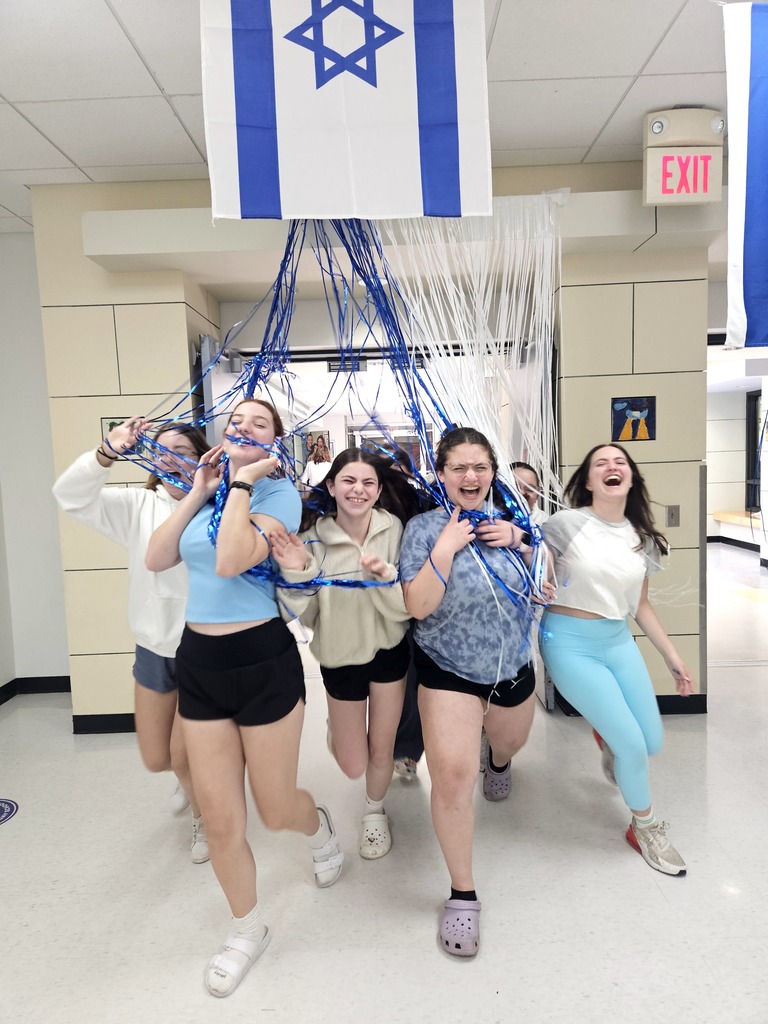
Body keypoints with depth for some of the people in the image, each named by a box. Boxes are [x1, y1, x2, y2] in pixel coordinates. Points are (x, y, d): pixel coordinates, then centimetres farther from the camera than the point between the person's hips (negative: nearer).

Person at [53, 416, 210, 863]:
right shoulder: (139, 505, -2)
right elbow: (71, 496, -10)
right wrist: (107, 454, -27)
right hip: (153, 649, 4)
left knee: (184, 757, 8)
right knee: (156, 759, 18)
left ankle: (204, 819, 41)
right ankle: (195, 777, 54)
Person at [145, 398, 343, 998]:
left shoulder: (280, 492, -11)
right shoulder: (210, 491, 8)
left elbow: (230, 561, -26)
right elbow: (156, 559, 0)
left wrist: (241, 482, -19)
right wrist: (198, 493, -3)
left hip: (262, 660, -5)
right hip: (198, 660, 5)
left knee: (275, 809, 13)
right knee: (220, 819, 11)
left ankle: (320, 828, 51)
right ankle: (248, 931, 37)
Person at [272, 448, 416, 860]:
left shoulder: (393, 528, -18)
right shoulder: (313, 537, -18)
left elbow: (405, 609, -16)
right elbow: (302, 615, -12)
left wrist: (384, 575, -35)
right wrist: (296, 573, -30)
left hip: (389, 651, 0)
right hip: (340, 657, 0)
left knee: (380, 753, 15)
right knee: (352, 766, 13)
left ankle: (374, 811, 48)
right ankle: (338, 729, 49)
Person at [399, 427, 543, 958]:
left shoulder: (510, 517, -4)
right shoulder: (425, 527, -14)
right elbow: (418, 606, -20)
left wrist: (520, 541, -15)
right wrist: (446, 547, -28)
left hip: (513, 666, 4)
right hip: (449, 670, -4)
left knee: (511, 741, 29)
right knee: (451, 773, -13)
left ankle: (498, 761, 69)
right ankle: (463, 893, 8)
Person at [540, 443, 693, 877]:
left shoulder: (643, 538, 4)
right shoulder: (566, 524, -13)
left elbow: (641, 604, 11)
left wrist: (673, 655, 11)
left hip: (619, 640, 6)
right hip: (570, 643, -5)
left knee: (653, 742, 8)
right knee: (633, 746, -4)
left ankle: (607, 738, 46)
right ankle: (646, 828, 26)